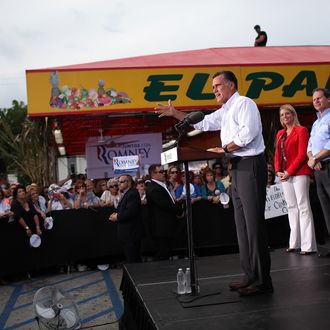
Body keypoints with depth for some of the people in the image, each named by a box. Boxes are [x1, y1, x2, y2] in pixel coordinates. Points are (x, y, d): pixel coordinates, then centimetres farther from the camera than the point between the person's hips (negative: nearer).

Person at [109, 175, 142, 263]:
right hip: (126, 233, 10)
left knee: (133, 261, -6)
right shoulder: (126, 194, 18)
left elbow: (130, 212, -25)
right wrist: (116, 214, 2)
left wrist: (117, 217, -14)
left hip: (131, 233, -10)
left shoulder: (133, 194, -14)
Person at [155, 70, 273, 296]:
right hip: (237, 168, 10)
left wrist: (225, 149, -13)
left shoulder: (244, 103, -6)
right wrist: (175, 113, 23)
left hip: (251, 165, -10)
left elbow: (249, 132, -20)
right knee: (242, 224, 10)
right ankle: (251, 276, 17)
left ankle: (262, 281, -5)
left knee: (254, 223, -10)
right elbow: (201, 124, 28)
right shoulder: (224, 112, 21)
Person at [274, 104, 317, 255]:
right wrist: (278, 171, 0)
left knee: (303, 207, -8)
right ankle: (294, 243, 14)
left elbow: (302, 154, -9)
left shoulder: (301, 130, -1)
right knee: (291, 207, 9)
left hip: (299, 173, -6)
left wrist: (289, 171, -14)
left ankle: (308, 245, -7)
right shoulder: (280, 133, 18)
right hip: (285, 175, 7)